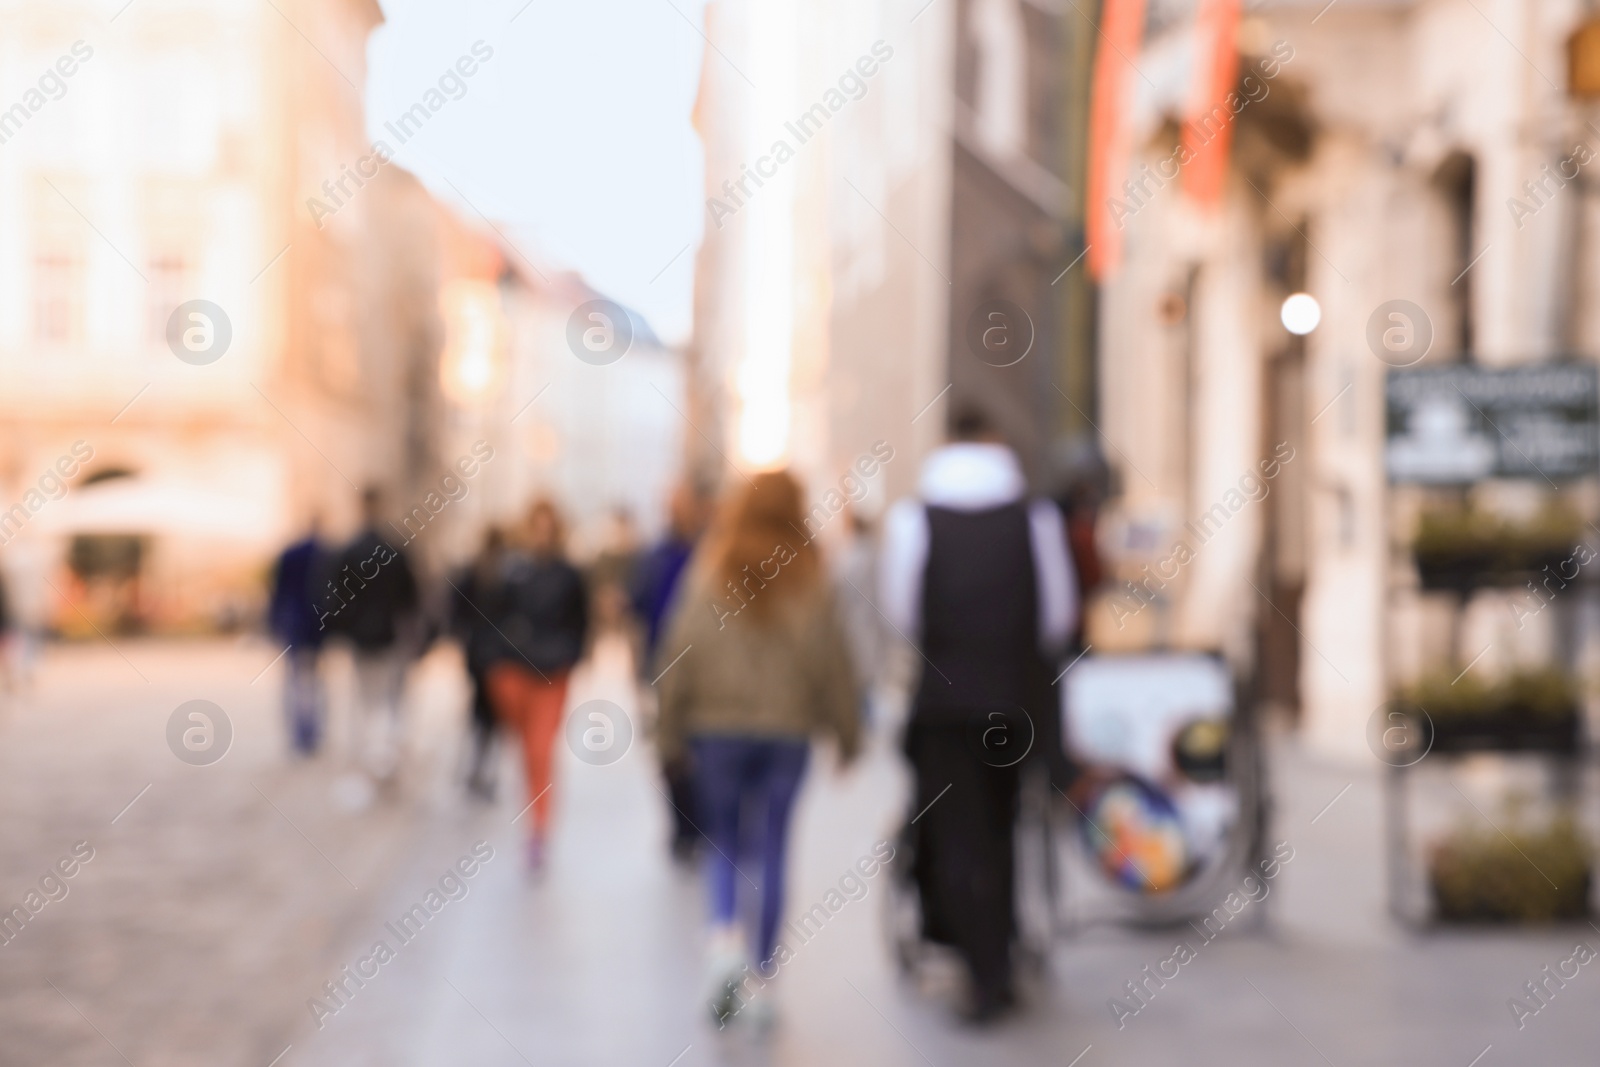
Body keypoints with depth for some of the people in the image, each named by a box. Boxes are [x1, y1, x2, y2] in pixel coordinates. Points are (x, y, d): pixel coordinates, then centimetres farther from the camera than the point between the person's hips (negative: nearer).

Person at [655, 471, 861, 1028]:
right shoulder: (809, 576, -3)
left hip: (718, 728, 0)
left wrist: (671, 729, 3)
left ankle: (725, 936, -14)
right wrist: (846, 730, 8)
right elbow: (830, 658, -1)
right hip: (788, 729, 0)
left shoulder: (710, 570, -3)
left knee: (722, 841, 11)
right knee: (772, 845, 8)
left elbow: (683, 650, -4)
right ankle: (764, 967, 11)